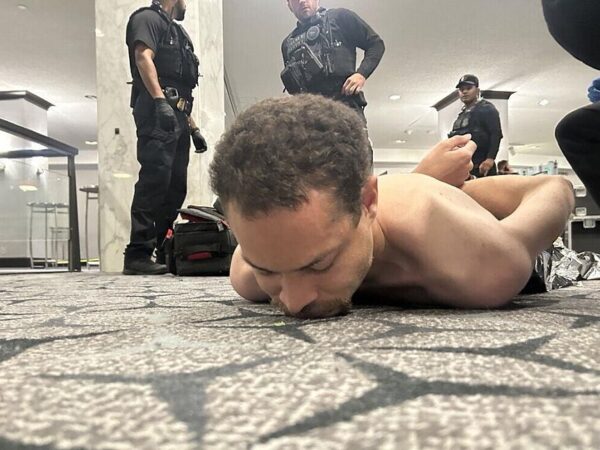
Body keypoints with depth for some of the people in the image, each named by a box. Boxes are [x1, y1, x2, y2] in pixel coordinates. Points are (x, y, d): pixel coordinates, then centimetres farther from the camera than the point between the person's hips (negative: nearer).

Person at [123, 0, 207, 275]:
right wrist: (160, 100, -25)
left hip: (176, 117, 9)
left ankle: (165, 252, 8)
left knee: (176, 186, 4)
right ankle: (138, 255, -19)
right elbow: (143, 58, -13)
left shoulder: (176, 31, 31)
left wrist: (193, 128, 23)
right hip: (157, 111, -9)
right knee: (155, 178, -18)